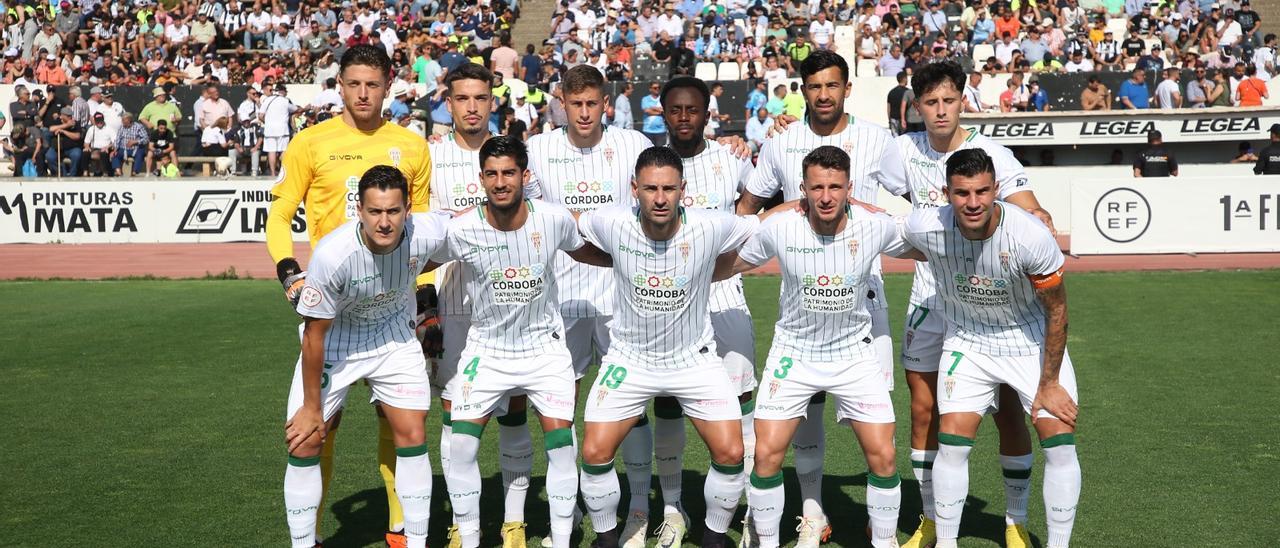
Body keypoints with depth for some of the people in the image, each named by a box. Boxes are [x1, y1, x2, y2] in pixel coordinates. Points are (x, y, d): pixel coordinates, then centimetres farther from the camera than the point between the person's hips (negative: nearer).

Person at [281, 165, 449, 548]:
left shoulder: (426, 234, -28)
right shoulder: (332, 254, -34)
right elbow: (315, 335, -20)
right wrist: (312, 407, -12)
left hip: (394, 336, 2)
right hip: (333, 340, -2)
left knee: (412, 437, -3)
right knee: (304, 442, -6)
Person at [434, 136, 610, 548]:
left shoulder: (555, 219, -13)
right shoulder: (460, 230, -17)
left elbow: (586, 253, 9)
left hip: (544, 347, 0)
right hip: (487, 349, 0)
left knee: (562, 442, -9)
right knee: (461, 444, -9)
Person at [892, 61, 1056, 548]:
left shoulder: (993, 154, -10)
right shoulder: (906, 150, 0)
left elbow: (1028, 210, -16)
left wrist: (1037, 217, -38)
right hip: (929, 299, 3)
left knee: (1006, 409, 0)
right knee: (924, 409, 7)